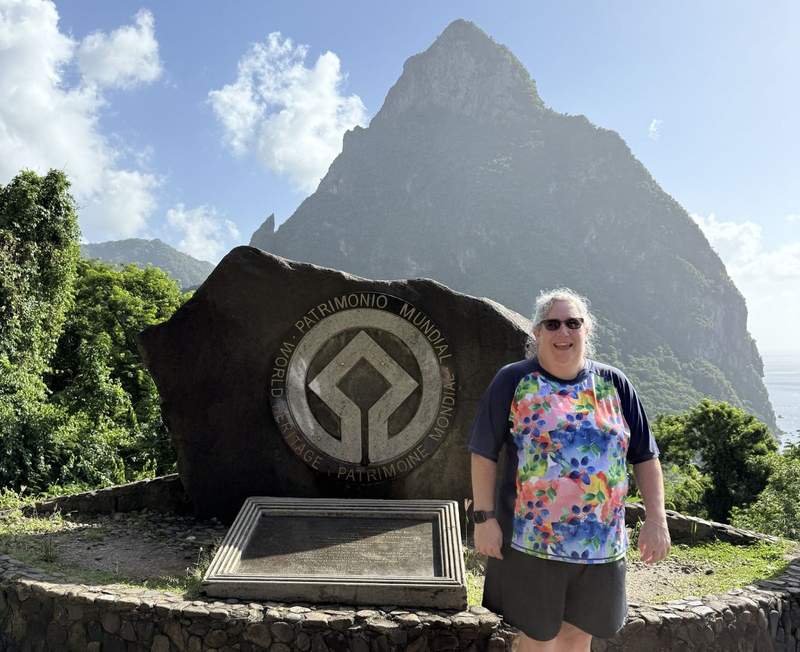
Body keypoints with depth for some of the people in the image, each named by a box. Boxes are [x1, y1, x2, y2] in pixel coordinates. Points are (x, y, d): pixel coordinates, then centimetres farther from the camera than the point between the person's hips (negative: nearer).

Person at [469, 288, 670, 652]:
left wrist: (656, 518, -1)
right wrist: (484, 517, -10)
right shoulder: (513, 381, -5)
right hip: (532, 540, -3)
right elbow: (484, 454, -5)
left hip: (602, 544, 4)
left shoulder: (614, 384, 5)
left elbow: (645, 456, 7)